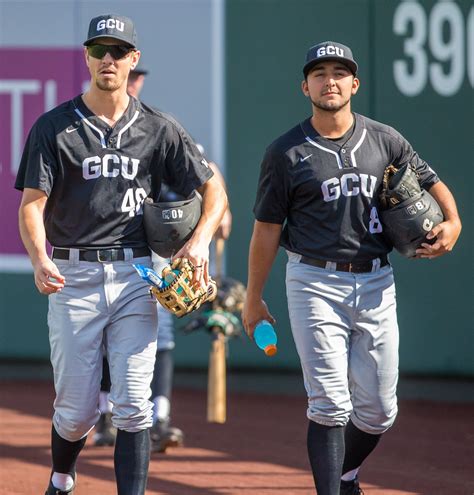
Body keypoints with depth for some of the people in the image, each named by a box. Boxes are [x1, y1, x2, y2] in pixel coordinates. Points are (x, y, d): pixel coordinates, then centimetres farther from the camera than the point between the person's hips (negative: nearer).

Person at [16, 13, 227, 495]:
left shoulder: (159, 129, 7)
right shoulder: (54, 127, 2)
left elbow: (213, 189, 10)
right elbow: (32, 203, -5)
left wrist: (199, 240, -10)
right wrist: (39, 259, -25)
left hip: (134, 277, 1)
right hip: (73, 275, -1)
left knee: (133, 403, -7)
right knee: (77, 409, 3)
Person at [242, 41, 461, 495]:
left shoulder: (384, 141, 7)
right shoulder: (286, 152, -1)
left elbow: (432, 183, 16)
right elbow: (267, 229, 2)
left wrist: (452, 222, -6)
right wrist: (253, 301, 3)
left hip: (375, 285, 3)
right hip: (315, 283, -3)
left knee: (378, 413, 8)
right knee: (330, 405, -11)